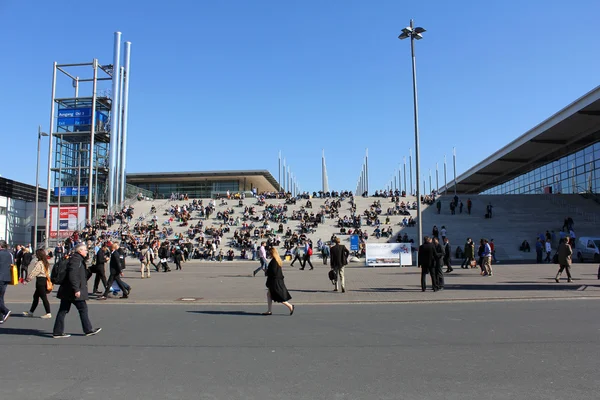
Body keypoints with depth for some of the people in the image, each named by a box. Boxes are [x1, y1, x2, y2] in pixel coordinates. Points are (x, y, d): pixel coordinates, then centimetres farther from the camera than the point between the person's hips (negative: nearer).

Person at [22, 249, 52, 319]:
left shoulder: (39, 263, -16)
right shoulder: (46, 263, 12)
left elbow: (33, 273, -17)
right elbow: (48, 273, 17)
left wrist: (26, 280, -10)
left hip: (40, 281, -10)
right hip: (45, 280, 10)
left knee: (43, 297, -5)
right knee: (35, 296, 18)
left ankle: (48, 313, -2)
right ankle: (31, 312, 28)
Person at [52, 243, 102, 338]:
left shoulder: (78, 259, 17)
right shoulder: (76, 259, -15)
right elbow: (72, 275, -23)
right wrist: (76, 289, -24)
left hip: (67, 291, 10)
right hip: (72, 291, -10)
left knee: (63, 311, 10)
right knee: (83, 309, 0)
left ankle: (58, 332, 13)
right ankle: (88, 330, 9)